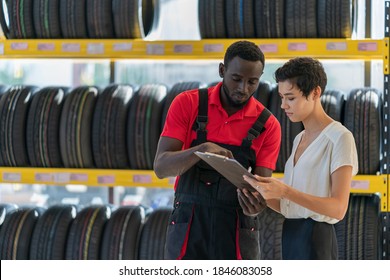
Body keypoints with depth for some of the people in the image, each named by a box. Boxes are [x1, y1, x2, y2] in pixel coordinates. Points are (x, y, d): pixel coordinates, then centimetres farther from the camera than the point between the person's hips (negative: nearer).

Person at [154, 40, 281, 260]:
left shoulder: (267, 125, 1)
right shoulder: (188, 104, -2)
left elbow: (261, 184, -3)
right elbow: (161, 167, -9)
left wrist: (255, 205, -28)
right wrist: (201, 149, -29)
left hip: (237, 233, 1)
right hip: (189, 230, -1)